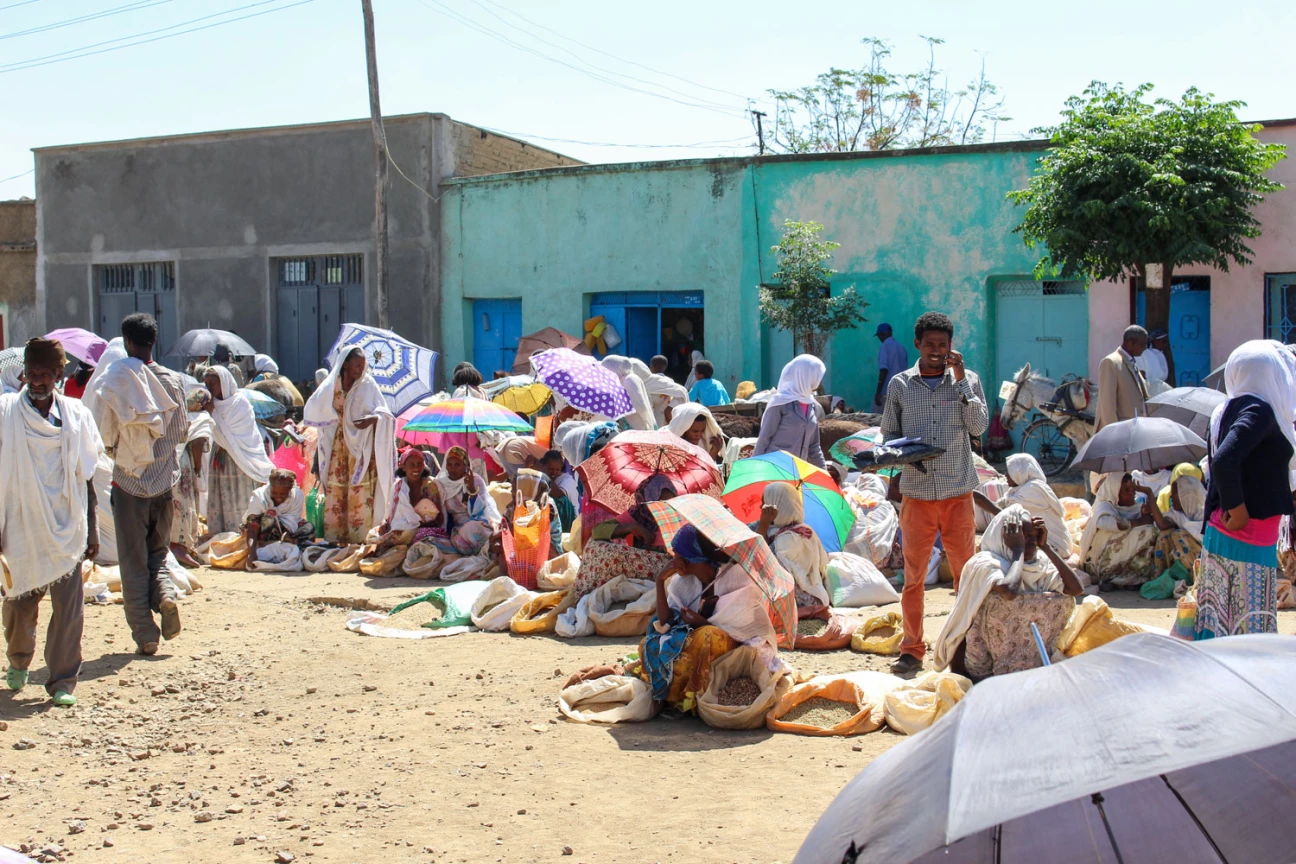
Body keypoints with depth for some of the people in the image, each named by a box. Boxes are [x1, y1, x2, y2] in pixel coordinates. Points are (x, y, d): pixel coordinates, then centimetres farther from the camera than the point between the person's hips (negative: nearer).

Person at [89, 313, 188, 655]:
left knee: (133, 563, 6)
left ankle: (146, 636, 5)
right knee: (158, 551, 18)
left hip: (129, 482, -3)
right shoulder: (173, 380, -2)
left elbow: (102, 434, -9)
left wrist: (122, 440, 12)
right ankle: (165, 590, -11)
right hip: (165, 480, 3)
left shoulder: (113, 378, -10)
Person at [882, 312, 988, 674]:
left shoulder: (967, 380, 7)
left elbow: (979, 426, -5)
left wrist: (961, 380, -10)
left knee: (966, 572, 2)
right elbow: (888, 433, 13)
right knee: (913, 575, 2)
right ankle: (912, 650, 12)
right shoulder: (900, 384, 8)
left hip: (958, 493, 0)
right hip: (916, 492, 0)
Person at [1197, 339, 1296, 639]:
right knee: (1250, 633, -3)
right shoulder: (1259, 410, -15)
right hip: (1250, 541, -8)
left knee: (1217, 626, 12)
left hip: (1218, 535, 8)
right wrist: (1238, 511, -19)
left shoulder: (1230, 409, 11)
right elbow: (1224, 460, -27)